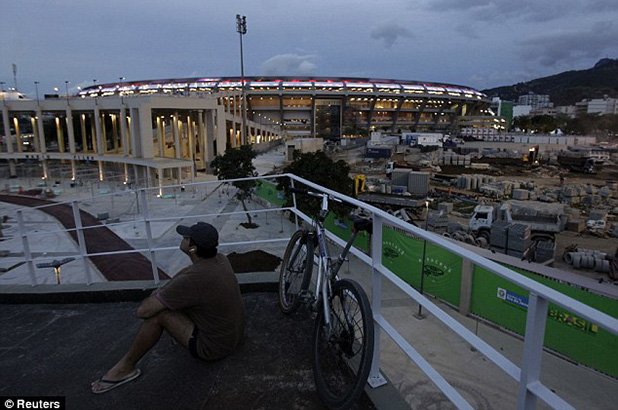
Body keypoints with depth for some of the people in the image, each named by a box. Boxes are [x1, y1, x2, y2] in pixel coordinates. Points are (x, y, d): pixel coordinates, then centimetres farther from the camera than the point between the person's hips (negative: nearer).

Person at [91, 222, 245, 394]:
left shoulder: (190, 279, -30)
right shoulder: (221, 259, -7)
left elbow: (143, 311, -22)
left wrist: (156, 294, -1)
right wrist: (163, 293, 5)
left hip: (213, 347, -8)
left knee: (158, 314, -12)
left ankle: (126, 367, 8)